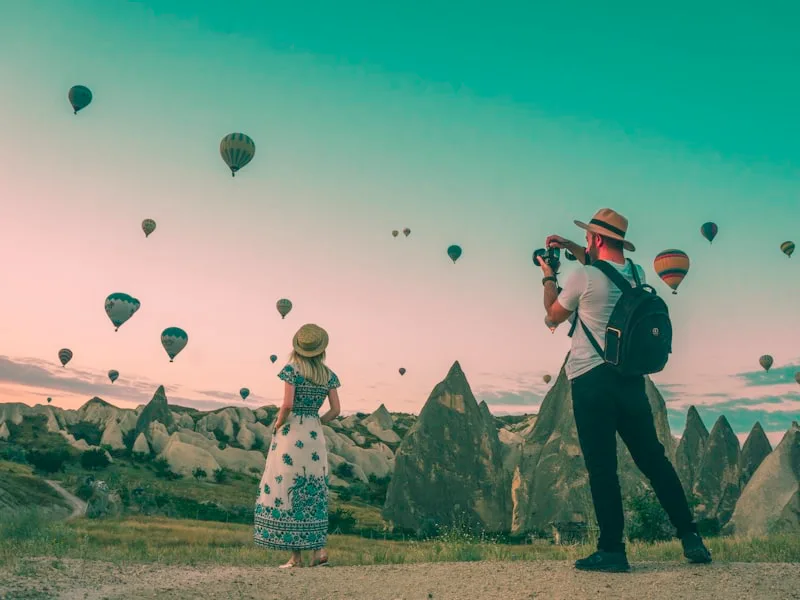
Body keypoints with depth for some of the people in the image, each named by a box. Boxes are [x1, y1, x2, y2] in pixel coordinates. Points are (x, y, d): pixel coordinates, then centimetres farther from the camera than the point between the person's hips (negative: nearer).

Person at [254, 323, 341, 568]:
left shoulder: (292, 369, -7)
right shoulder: (328, 375, 6)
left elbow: (288, 404, -17)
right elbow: (335, 410, 4)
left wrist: (277, 424, -1)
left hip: (291, 433, -4)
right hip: (315, 436, 5)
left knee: (287, 490, 3)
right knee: (313, 492, 14)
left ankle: (296, 556, 5)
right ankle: (319, 550, 7)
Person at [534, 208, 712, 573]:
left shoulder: (583, 278, -13)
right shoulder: (636, 274, 7)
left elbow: (553, 317, 3)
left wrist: (548, 277, 18)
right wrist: (571, 249, 28)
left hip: (591, 381, -6)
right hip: (631, 378, 6)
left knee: (602, 467, 0)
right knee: (653, 458, 14)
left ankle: (612, 550, 6)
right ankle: (691, 538, 17)